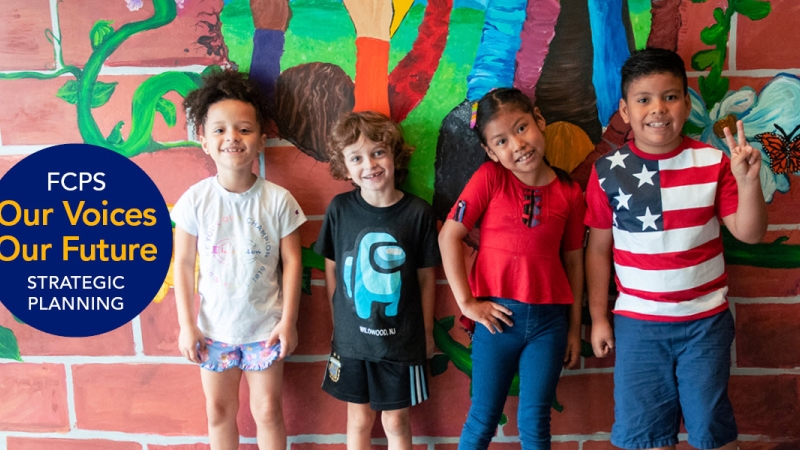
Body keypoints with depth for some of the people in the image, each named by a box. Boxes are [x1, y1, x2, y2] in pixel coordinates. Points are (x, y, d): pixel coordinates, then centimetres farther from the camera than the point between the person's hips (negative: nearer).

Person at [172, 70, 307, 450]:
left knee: (267, 410, 10)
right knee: (219, 410, 16)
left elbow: (292, 261, -6)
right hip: (213, 328, 1)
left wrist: (288, 321, -7)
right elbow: (184, 265, -3)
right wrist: (186, 326, -4)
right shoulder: (195, 200, -9)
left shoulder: (278, 200, -11)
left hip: (265, 326, -1)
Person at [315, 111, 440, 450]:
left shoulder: (418, 212, -11)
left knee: (396, 421, 12)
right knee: (359, 418, 17)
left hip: (401, 339, -1)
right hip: (351, 338, 1)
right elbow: (332, 269, 4)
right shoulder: (340, 209, -8)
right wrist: (339, 320, 7)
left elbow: (426, 277, -2)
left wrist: (427, 332, 4)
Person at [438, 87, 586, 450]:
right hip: (498, 316, -2)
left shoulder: (569, 192, 1)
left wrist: (574, 327, 10)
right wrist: (466, 302, -11)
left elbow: (573, 261, 8)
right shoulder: (489, 178, -6)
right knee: (483, 419, 10)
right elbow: (448, 236, -9)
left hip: (550, 318, 2)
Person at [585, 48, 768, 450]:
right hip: (637, 322, 0)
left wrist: (748, 181, -21)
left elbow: (749, 233, -5)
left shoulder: (712, 163, -5)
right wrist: (598, 316, 2)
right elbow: (598, 248, 0)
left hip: (705, 320, 0)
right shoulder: (608, 172, -6)